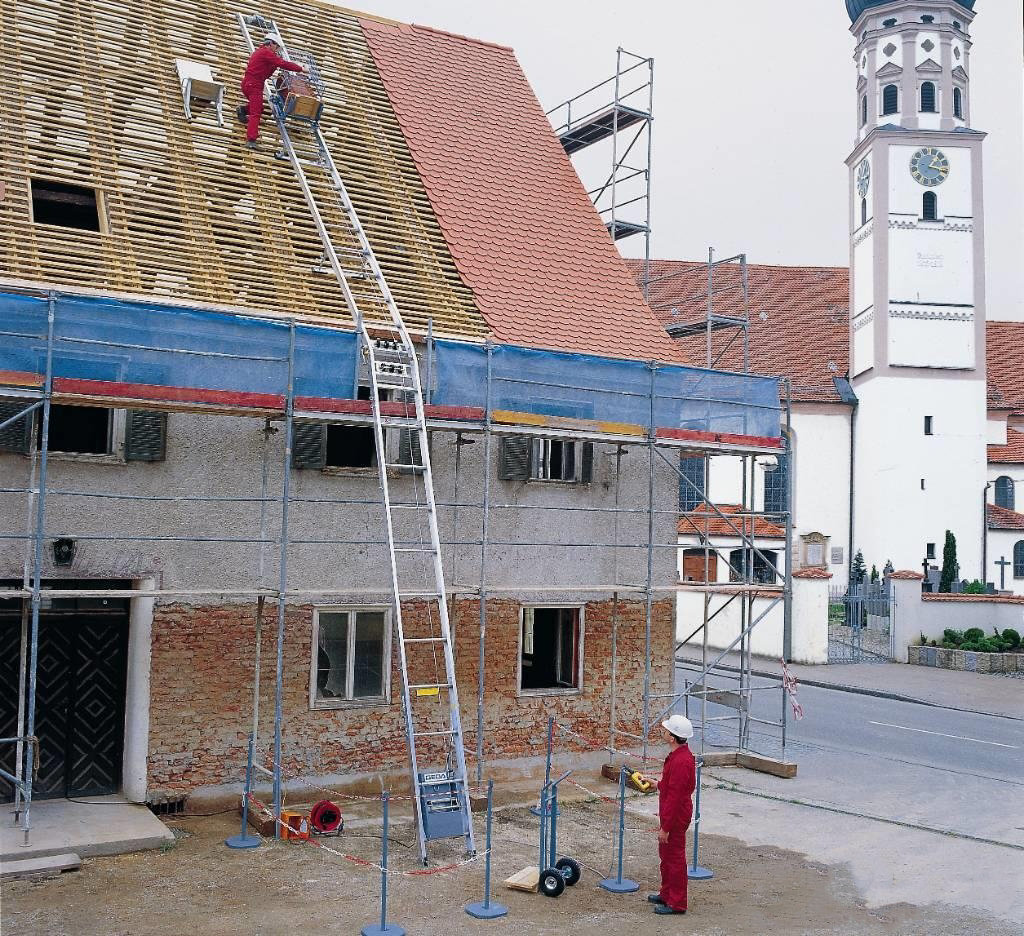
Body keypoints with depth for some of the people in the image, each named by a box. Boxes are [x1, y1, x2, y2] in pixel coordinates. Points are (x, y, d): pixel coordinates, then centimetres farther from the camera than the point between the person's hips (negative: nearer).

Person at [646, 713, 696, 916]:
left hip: (676, 818, -10)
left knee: (674, 858, 2)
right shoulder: (680, 755, 4)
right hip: (672, 815, 10)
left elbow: (674, 798, -27)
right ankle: (667, 894, 36)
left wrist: (665, 828, -24)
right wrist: (659, 785, 25)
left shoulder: (680, 761, -29)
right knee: (666, 855, 22)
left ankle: (677, 903, 13)